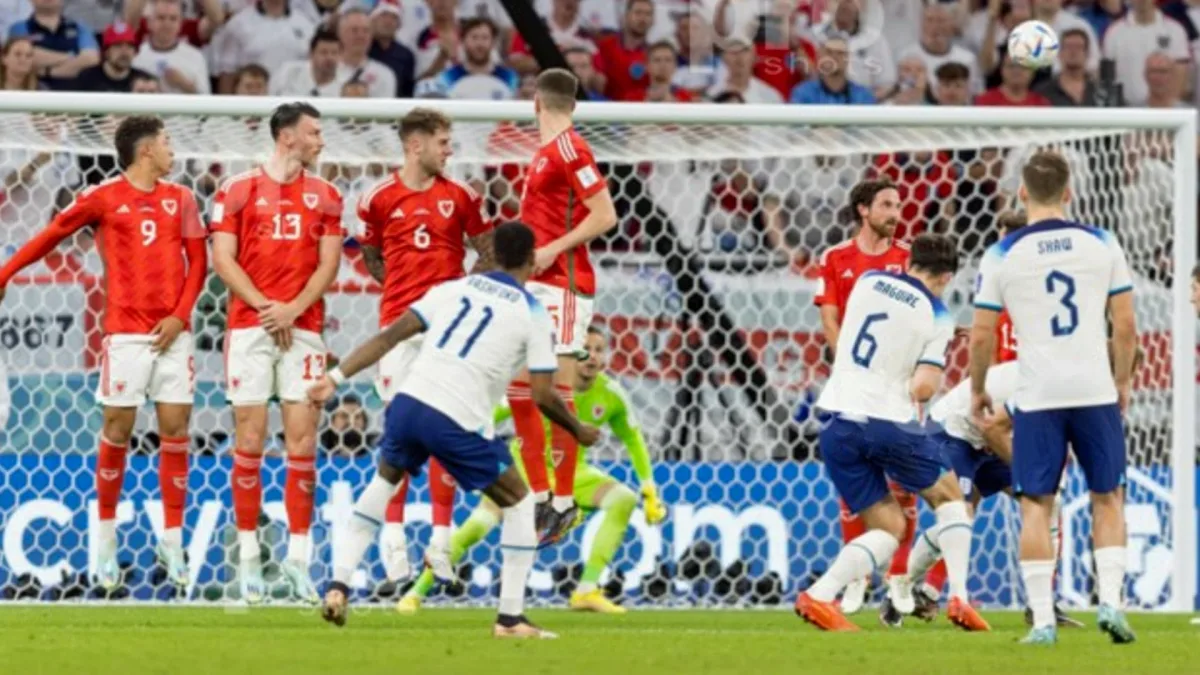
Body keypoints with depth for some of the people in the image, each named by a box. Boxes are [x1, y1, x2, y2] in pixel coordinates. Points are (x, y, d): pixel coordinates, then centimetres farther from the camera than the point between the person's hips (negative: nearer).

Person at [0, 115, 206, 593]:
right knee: (117, 431, -2)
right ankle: (105, 539, 10)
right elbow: (52, 235, 5)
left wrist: (180, 314, -4)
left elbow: (198, 260, 9)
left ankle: (173, 542, 6)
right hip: (126, 332, -3)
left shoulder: (179, 199, 11)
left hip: (172, 333, 3)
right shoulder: (103, 198, 1)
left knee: (175, 432, 0)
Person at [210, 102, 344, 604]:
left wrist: (293, 310, -10)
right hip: (249, 328, -2)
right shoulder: (238, 190, 3)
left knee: (302, 440, -2)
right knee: (250, 440, -3)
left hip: (303, 329, 2)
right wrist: (265, 306, -12)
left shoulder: (325, 196, 11)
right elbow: (223, 259, -2)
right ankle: (249, 557, 2)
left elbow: (328, 264, 5)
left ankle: (298, 557, 1)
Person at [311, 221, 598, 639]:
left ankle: (338, 585, 21)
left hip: (409, 401, 4)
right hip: (457, 423, -4)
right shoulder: (533, 315, 6)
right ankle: (510, 618, 12)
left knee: (384, 481, 32)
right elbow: (543, 396, 1)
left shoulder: (454, 289, 17)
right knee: (519, 503, 16)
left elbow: (390, 336, 10)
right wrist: (579, 431, 19)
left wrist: (336, 377, 10)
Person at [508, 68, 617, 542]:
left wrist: (554, 250, -19)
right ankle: (539, 495, 16)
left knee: (556, 392, -8)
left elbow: (604, 215, -17)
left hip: (561, 285, -10)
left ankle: (564, 502, -3)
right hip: (534, 288, 10)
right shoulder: (544, 153, 16)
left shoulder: (569, 149, -12)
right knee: (520, 391, 10)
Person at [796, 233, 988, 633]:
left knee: (888, 527, 13)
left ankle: (820, 596, -8)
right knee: (949, 497, 21)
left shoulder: (868, 281, 8)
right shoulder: (936, 317, -4)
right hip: (890, 420, -4)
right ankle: (959, 596, 8)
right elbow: (924, 386, -14)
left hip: (838, 426, 4)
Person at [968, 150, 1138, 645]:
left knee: (1036, 505, 5)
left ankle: (1043, 619, -1)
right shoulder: (1102, 245, 1)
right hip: (1095, 390, 1)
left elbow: (982, 335, 0)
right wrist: (1122, 382, 18)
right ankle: (1110, 601, 2)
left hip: (1037, 395, -1)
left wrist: (978, 390, 16)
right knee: (1107, 498, 14)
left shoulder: (1002, 256, -2)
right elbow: (1125, 325, 4)